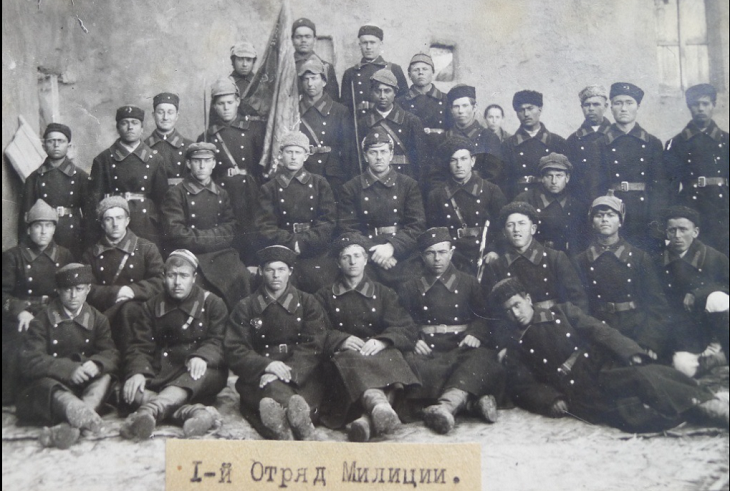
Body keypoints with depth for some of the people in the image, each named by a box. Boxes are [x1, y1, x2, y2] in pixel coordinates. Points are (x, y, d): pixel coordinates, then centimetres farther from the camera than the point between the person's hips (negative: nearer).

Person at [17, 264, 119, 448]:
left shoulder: (98, 319, 10)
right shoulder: (42, 321, 2)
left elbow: (111, 355, -3)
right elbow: (30, 362, -11)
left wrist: (95, 364, -29)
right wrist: (68, 369, -28)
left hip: (87, 387, 2)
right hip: (50, 382, -2)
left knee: (105, 376, -28)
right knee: (46, 385, -36)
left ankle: (70, 425, -53)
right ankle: (82, 413, -70)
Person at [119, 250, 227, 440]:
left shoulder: (212, 303, 10)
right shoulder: (150, 307, 18)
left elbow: (217, 341, -3)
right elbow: (140, 347, 7)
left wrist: (202, 357, -27)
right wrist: (137, 372, -16)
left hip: (196, 373, -2)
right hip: (160, 373, 2)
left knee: (204, 374, -39)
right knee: (129, 393, -29)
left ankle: (150, 410, -62)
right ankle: (192, 411, -49)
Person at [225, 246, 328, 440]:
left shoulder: (307, 303, 15)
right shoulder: (246, 307, 16)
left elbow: (314, 346, 2)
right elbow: (234, 351, 3)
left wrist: (287, 371, -18)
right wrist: (266, 365, -18)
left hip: (301, 375, 0)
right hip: (259, 376, 0)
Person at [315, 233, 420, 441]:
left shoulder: (384, 293, 21)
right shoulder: (325, 296, 20)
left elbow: (407, 330, 6)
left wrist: (381, 341, -14)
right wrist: (342, 340, -15)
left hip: (378, 353, 1)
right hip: (343, 356, -1)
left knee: (391, 357, -35)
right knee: (351, 361, -38)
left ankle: (368, 419, -57)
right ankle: (379, 404, -67)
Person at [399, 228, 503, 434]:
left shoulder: (469, 283, 18)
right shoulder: (411, 289, 20)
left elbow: (486, 318, 12)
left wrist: (476, 335, -10)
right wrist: (413, 342, -8)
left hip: (462, 348, 0)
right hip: (427, 353, 0)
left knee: (480, 358, -38)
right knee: (408, 364, -37)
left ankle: (445, 405, -60)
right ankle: (471, 402, -43)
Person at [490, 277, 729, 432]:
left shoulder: (562, 312, 18)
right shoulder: (512, 342, 17)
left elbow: (599, 331, 4)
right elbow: (522, 385, 9)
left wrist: (630, 353, -14)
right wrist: (551, 400, -11)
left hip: (601, 367, 2)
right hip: (578, 393, -2)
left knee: (644, 374, -31)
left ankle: (709, 406, -37)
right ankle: (704, 406, -37)